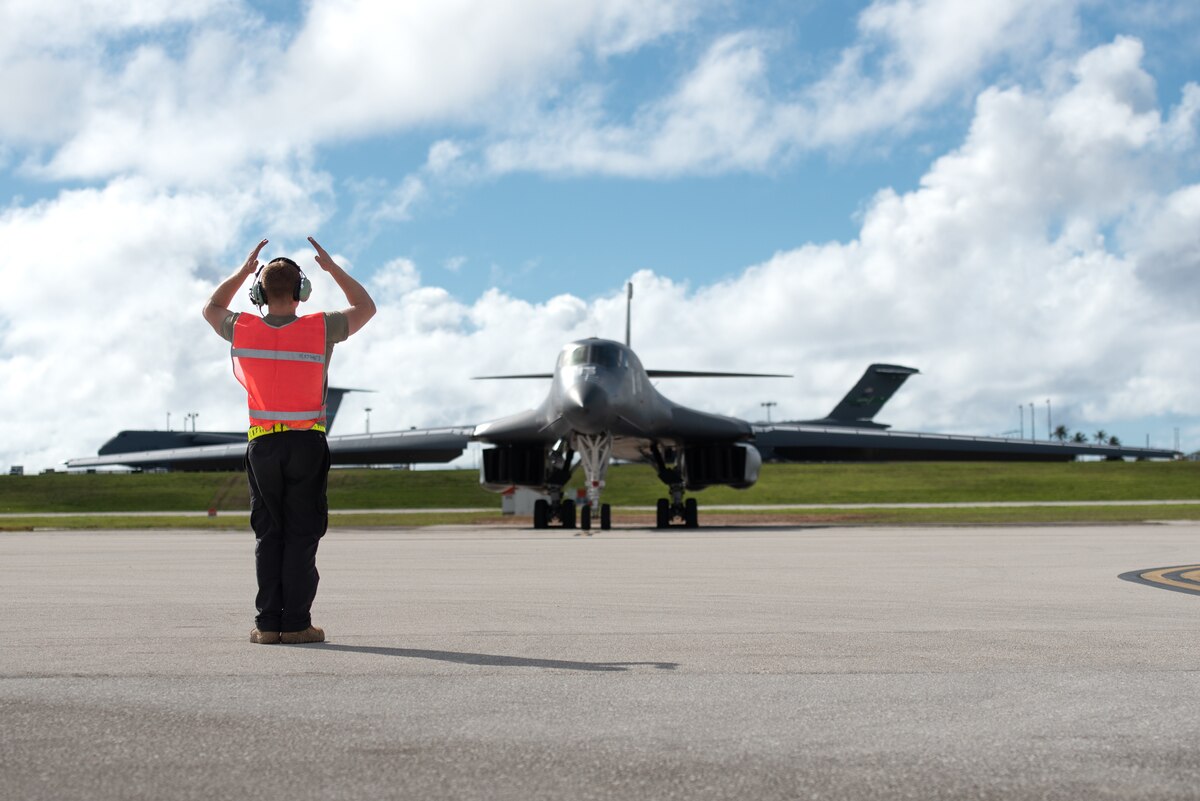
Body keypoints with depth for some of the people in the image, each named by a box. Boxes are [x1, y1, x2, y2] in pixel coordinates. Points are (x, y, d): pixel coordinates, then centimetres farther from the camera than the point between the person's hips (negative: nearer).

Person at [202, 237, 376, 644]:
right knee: (301, 534, 1)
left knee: (268, 534, 8)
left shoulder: (243, 330, -2)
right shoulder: (320, 329, -7)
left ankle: (268, 623, 4)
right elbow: (365, 308, 12)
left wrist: (243, 270, 24)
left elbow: (212, 308, 22)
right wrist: (332, 267, 15)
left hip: (263, 445, 2)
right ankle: (296, 623, -3)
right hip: (307, 443, -2)